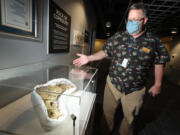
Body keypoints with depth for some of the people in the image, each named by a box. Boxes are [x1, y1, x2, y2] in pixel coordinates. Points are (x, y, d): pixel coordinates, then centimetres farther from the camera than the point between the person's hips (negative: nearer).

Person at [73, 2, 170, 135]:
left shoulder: (154, 42, -5)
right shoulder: (117, 37, -3)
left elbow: (159, 63, 4)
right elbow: (105, 52, 5)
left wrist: (157, 84, 6)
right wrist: (88, 58, -3)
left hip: (135, 90, 0)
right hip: (112, 84, 2)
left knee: (129, 117, 21)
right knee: (107, 112, 18)